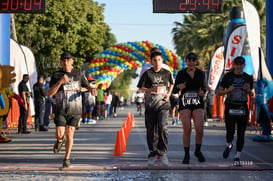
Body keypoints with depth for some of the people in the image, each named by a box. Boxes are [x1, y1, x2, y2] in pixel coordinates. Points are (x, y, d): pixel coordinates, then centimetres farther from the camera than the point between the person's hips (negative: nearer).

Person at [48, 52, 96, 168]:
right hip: (60, 109, -1)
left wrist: (91, 89, -6)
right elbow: (49, 94, -8)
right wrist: (60, 82, -21)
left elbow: (87, 86, 20)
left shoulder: (78, 74, 6)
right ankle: (60, 141, 25)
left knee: (70, 134, -2)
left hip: (74, 110, 1)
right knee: (59, 134, -12)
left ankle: (67, 158, 13)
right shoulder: (56, 76, -1)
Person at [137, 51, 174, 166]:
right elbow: (141, 88, 3)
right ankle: (152, 154, 16)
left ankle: (162, 153, -9)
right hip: (150, 104, 0)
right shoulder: (147, 73, 2)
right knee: (151, 130, 5)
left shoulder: (167, 73, 7)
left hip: (163, 104, 0)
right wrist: (152, 89, -11)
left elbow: (171, 83, 24)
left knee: (163, 127, -17)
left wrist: (169, 94, 8)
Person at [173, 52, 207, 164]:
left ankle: (198, 151, 11)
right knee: (187, 130, -6)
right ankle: (186, 155, 7)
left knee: (200, 129, -12)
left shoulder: (200, 74, 6)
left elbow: (204, 87, 16)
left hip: (198, 104, 1)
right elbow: (174, 91, 3)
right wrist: (178, 87, -20)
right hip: (184, 103, -1)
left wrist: (203, 92, -7)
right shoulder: (181, 74, 1)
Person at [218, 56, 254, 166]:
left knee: (241, 134, 0)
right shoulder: (227, 76, 1)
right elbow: (219, 92, 5)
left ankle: (237, 157, 12)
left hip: (242, 108, 1)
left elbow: (251, 94, 17)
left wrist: (248, 90, -6)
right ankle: (229, 145, 28)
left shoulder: (248, 78, 6)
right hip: (230, 108, -1)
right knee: (230, 132, -7)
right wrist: (228, 90, -15)